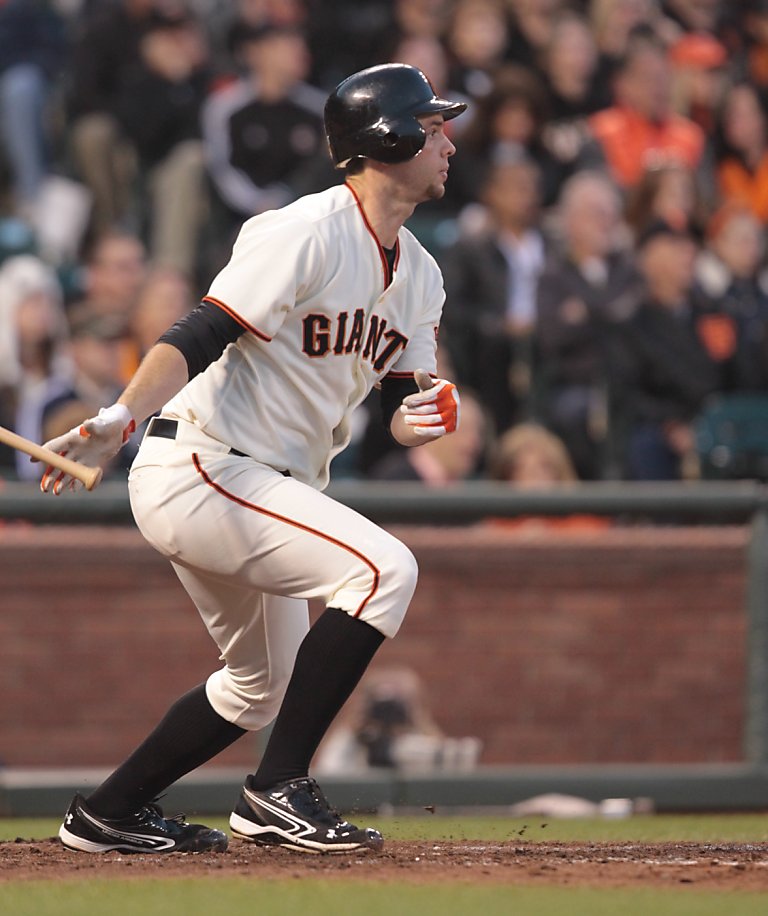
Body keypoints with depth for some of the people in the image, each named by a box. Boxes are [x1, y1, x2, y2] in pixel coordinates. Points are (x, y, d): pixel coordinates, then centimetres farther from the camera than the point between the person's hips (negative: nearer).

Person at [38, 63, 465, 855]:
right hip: (197, 468, -10)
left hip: (268, 487, 10)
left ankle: (107, 814, 31)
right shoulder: (306, 233, -17)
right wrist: (119, 419, -39)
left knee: (264, 685, 20)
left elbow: (399, 406, 12)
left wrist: (419, 417, -12)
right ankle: (277, 790, -19)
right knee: (382, 568, -23)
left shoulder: (419, 274, 12)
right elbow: (200, 336, -25)